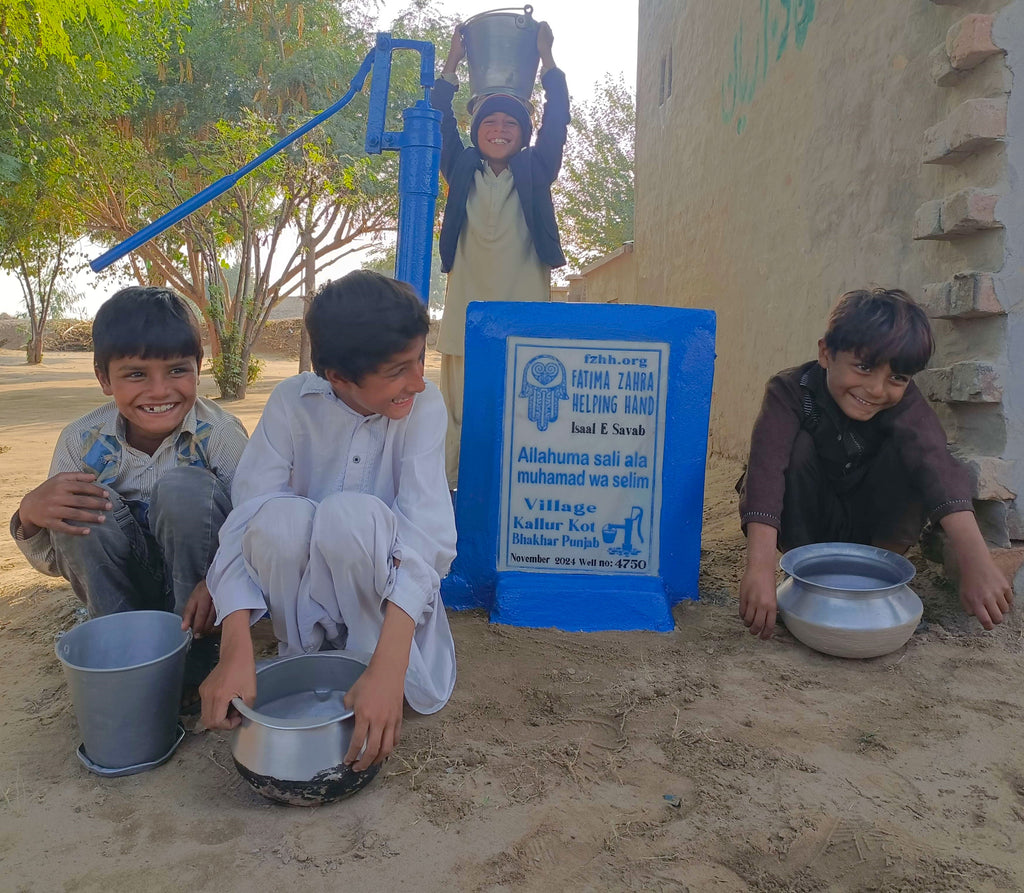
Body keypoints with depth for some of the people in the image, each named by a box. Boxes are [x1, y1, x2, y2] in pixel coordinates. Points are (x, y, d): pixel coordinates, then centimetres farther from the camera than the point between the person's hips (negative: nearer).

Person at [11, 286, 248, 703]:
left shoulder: (219, 433, -19)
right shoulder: (82, 440, -10)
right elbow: (55, 563, -2)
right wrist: (31, 515, -25)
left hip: (196, 586, -2)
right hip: (122, 590, 2)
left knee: (184, 488, -27)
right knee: (84, 510, -23)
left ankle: (195, 654, -12)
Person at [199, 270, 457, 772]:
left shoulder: (425, 406, -18)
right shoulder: (293, 402, -15)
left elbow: (427, 530, -30)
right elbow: (245, 517, -22)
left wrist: (387, 668, -42)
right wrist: (236, 651, -37)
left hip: (382, 588, -1)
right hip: (307, 587, 1)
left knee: (354, 515, -33)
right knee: (281, 517, -32)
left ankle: (366, 661, -11)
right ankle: (302, 655, -7)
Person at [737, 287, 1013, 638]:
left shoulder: (906, 404, -19)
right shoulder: (790, 391, -26)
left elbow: (935, 464, -37)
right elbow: (767, 466, -41)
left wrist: (976, 562, -55)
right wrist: (760, 568, -56)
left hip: (869, 526, 2)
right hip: (803, 522, -1)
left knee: (911, 450, -25)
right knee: (797, 446, -31)